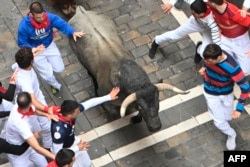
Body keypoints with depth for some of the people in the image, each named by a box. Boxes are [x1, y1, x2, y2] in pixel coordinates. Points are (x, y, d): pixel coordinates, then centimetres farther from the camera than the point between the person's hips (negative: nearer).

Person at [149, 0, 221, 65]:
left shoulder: (211, 21, -49)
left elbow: (216, 38, -41)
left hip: (208, 29, -3)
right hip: (194, 22, 3)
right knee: (175, 34, 15)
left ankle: (199, 49, 28)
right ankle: (156, 42, 47)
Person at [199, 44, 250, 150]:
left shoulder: (231, 67, -42)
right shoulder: (210, 56, -29)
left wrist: (239, 108, -36)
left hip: (226, 93, -2)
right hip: (211, 93, 2)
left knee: (228, 118, 22)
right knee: (219, 122, 4)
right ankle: (231, 135, 37)